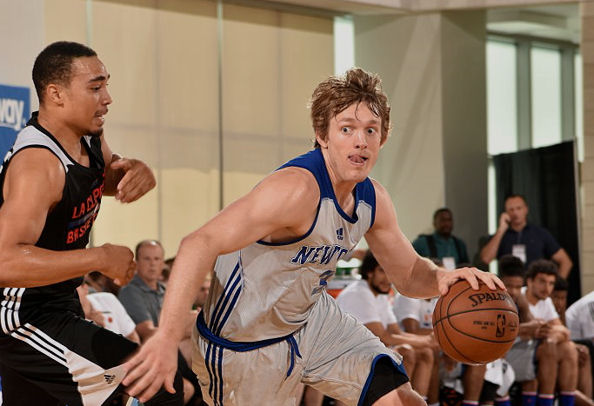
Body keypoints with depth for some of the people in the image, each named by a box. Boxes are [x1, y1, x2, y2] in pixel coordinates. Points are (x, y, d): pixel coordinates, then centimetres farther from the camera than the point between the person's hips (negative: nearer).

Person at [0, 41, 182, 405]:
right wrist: (101, 258, -34)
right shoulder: (37, 164, -27)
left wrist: (136, 172, -3)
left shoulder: (88, 136, 0)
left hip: (59, 304, 10)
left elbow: (109, 179, 23)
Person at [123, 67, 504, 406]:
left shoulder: (373, 200, -6)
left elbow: (410, 274, 10)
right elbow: (202, 244, -41)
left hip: (312, 318, 7)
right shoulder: (298, 189, -32)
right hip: (246, 343, -7)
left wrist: (442, 277, -17)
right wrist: (167, 337, -52)